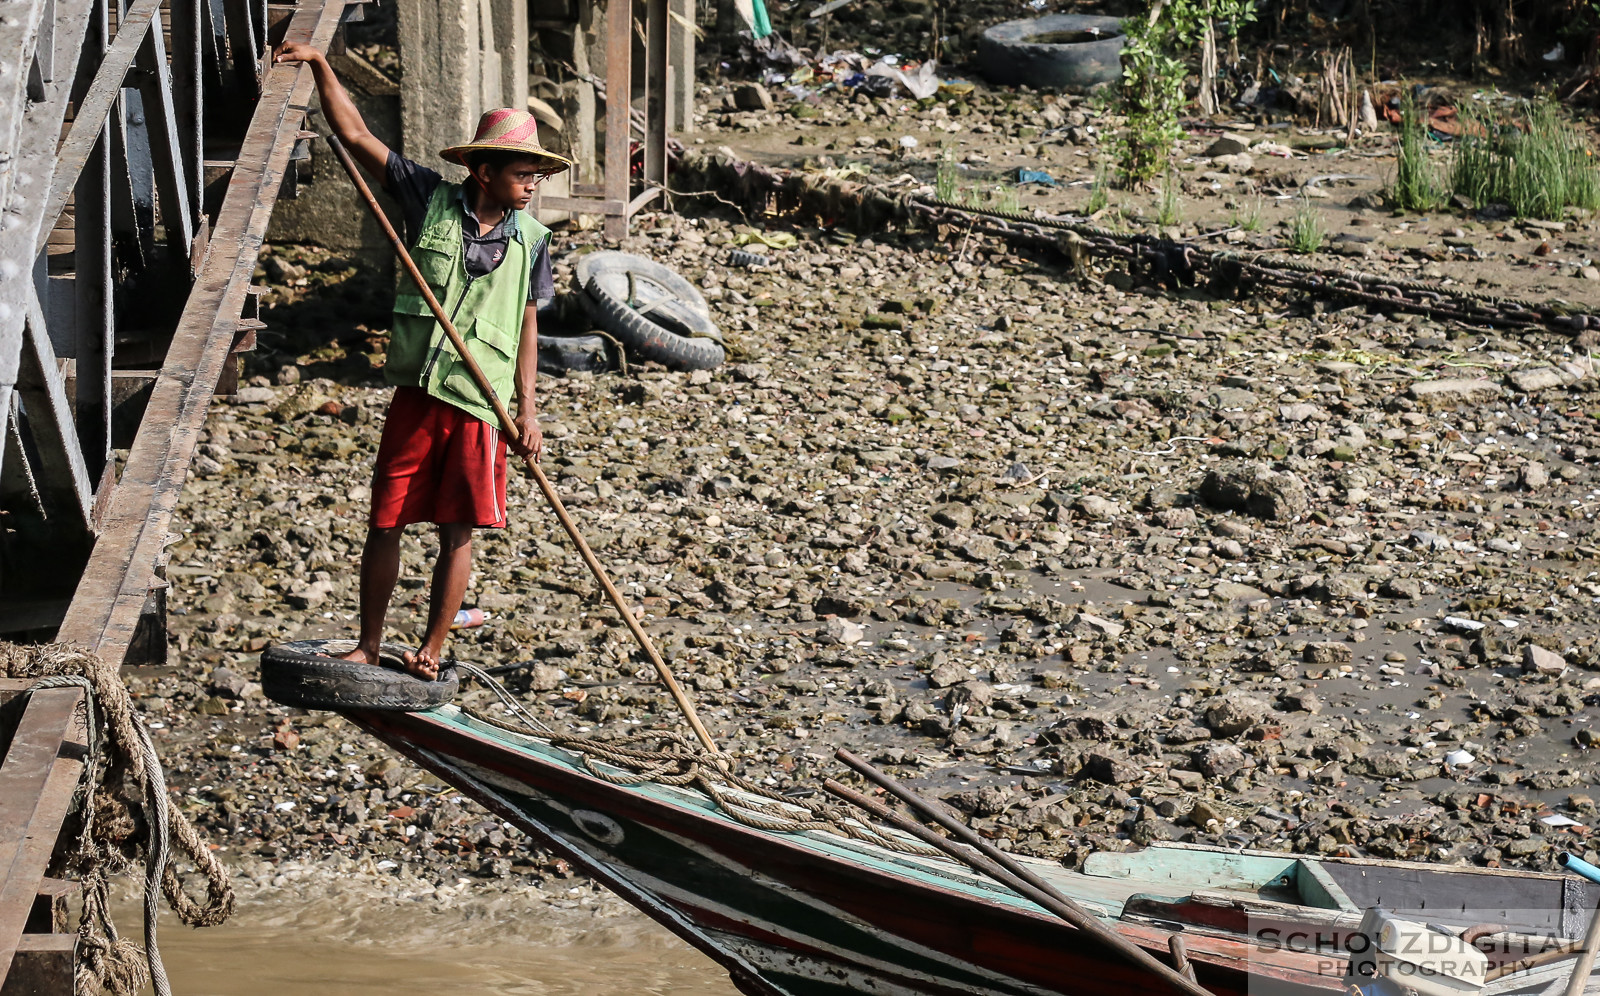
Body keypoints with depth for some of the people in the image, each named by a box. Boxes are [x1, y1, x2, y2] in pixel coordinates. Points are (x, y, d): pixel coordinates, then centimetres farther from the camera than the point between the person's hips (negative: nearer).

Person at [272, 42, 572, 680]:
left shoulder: (530, 241, 4)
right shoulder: (431, 201, -1)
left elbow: (526, 327, 10)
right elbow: (354, 134, -1)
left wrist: (527, 408, 6)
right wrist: (321, 66, -9)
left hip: (480, 403, 0)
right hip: (416, 393, 0)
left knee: (458, 532, 2)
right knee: (386, 524, 5)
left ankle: (431, 651, 15)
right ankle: (368, 646, 20)